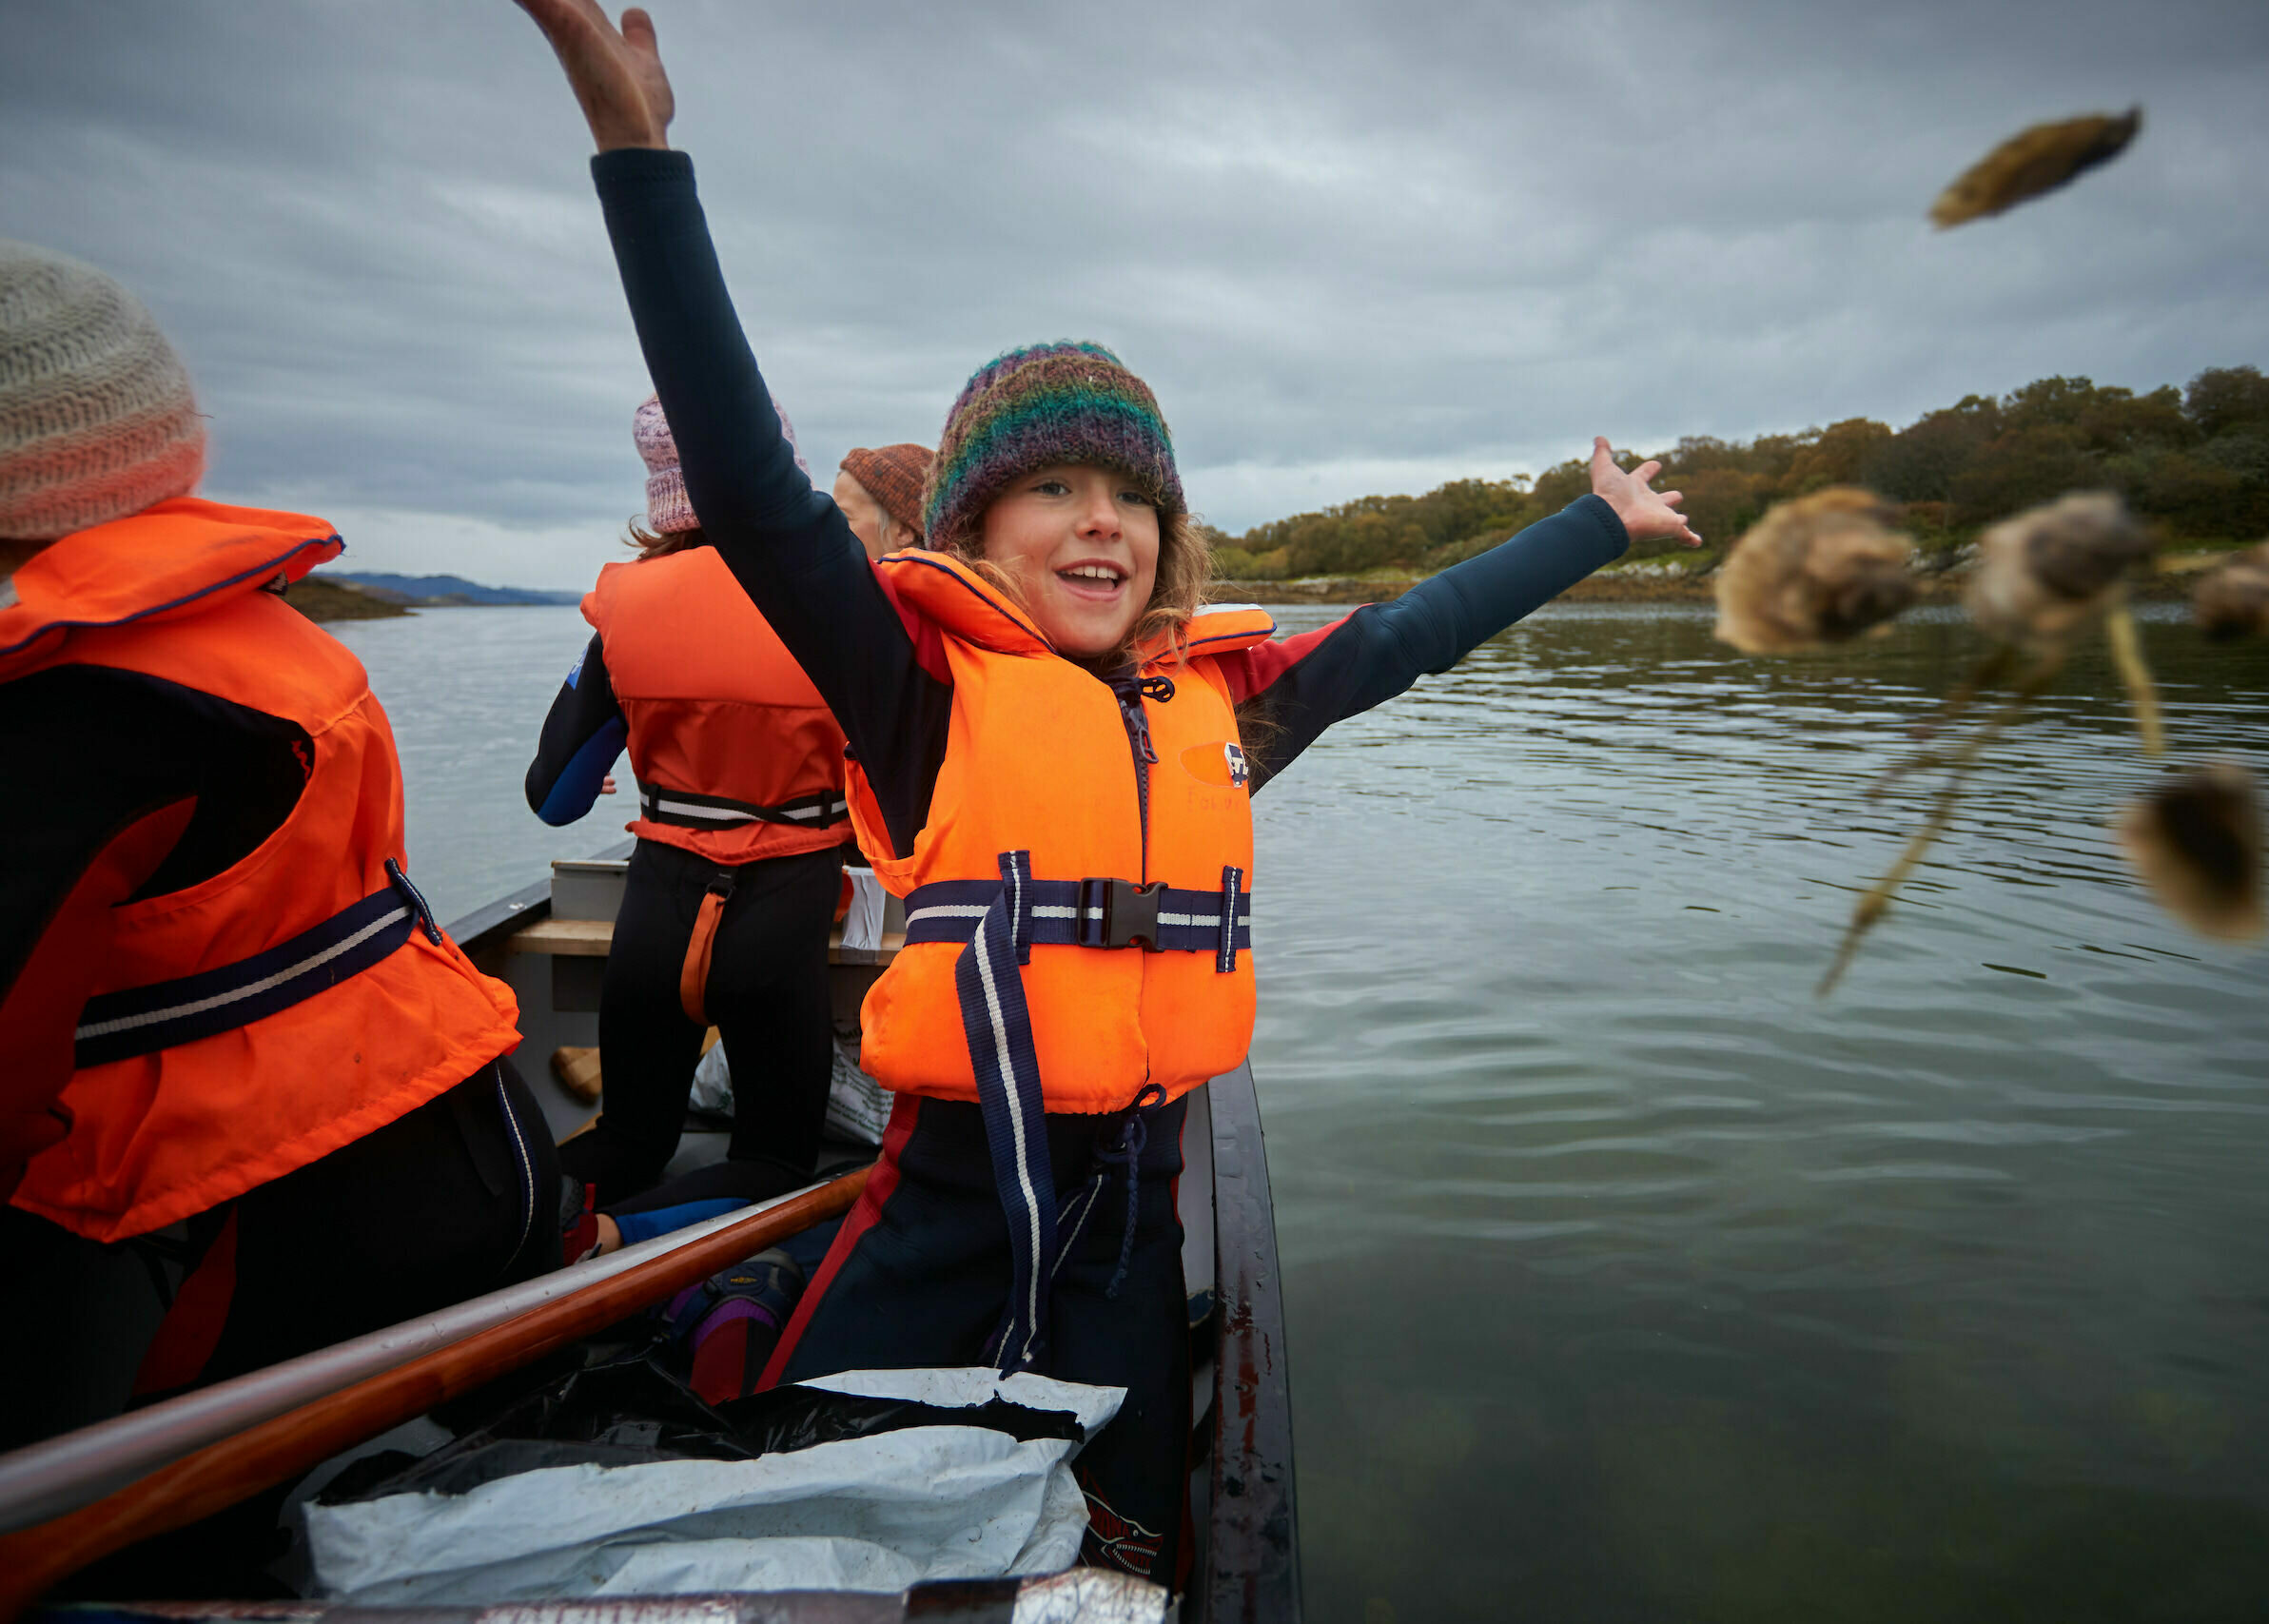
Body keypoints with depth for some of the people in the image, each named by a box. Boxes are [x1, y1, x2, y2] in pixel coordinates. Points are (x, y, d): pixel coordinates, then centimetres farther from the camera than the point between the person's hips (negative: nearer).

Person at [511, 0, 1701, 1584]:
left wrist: (1601, 522, 24)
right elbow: (754, 489, -18)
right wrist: (641, 148, -23)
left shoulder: (1222, 699, 3)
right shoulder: (926, 681, -8)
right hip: (947, 1197, -3)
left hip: (1136, 1206, 4)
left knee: (1130, 1561, 18)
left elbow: (1410, 634, 13)